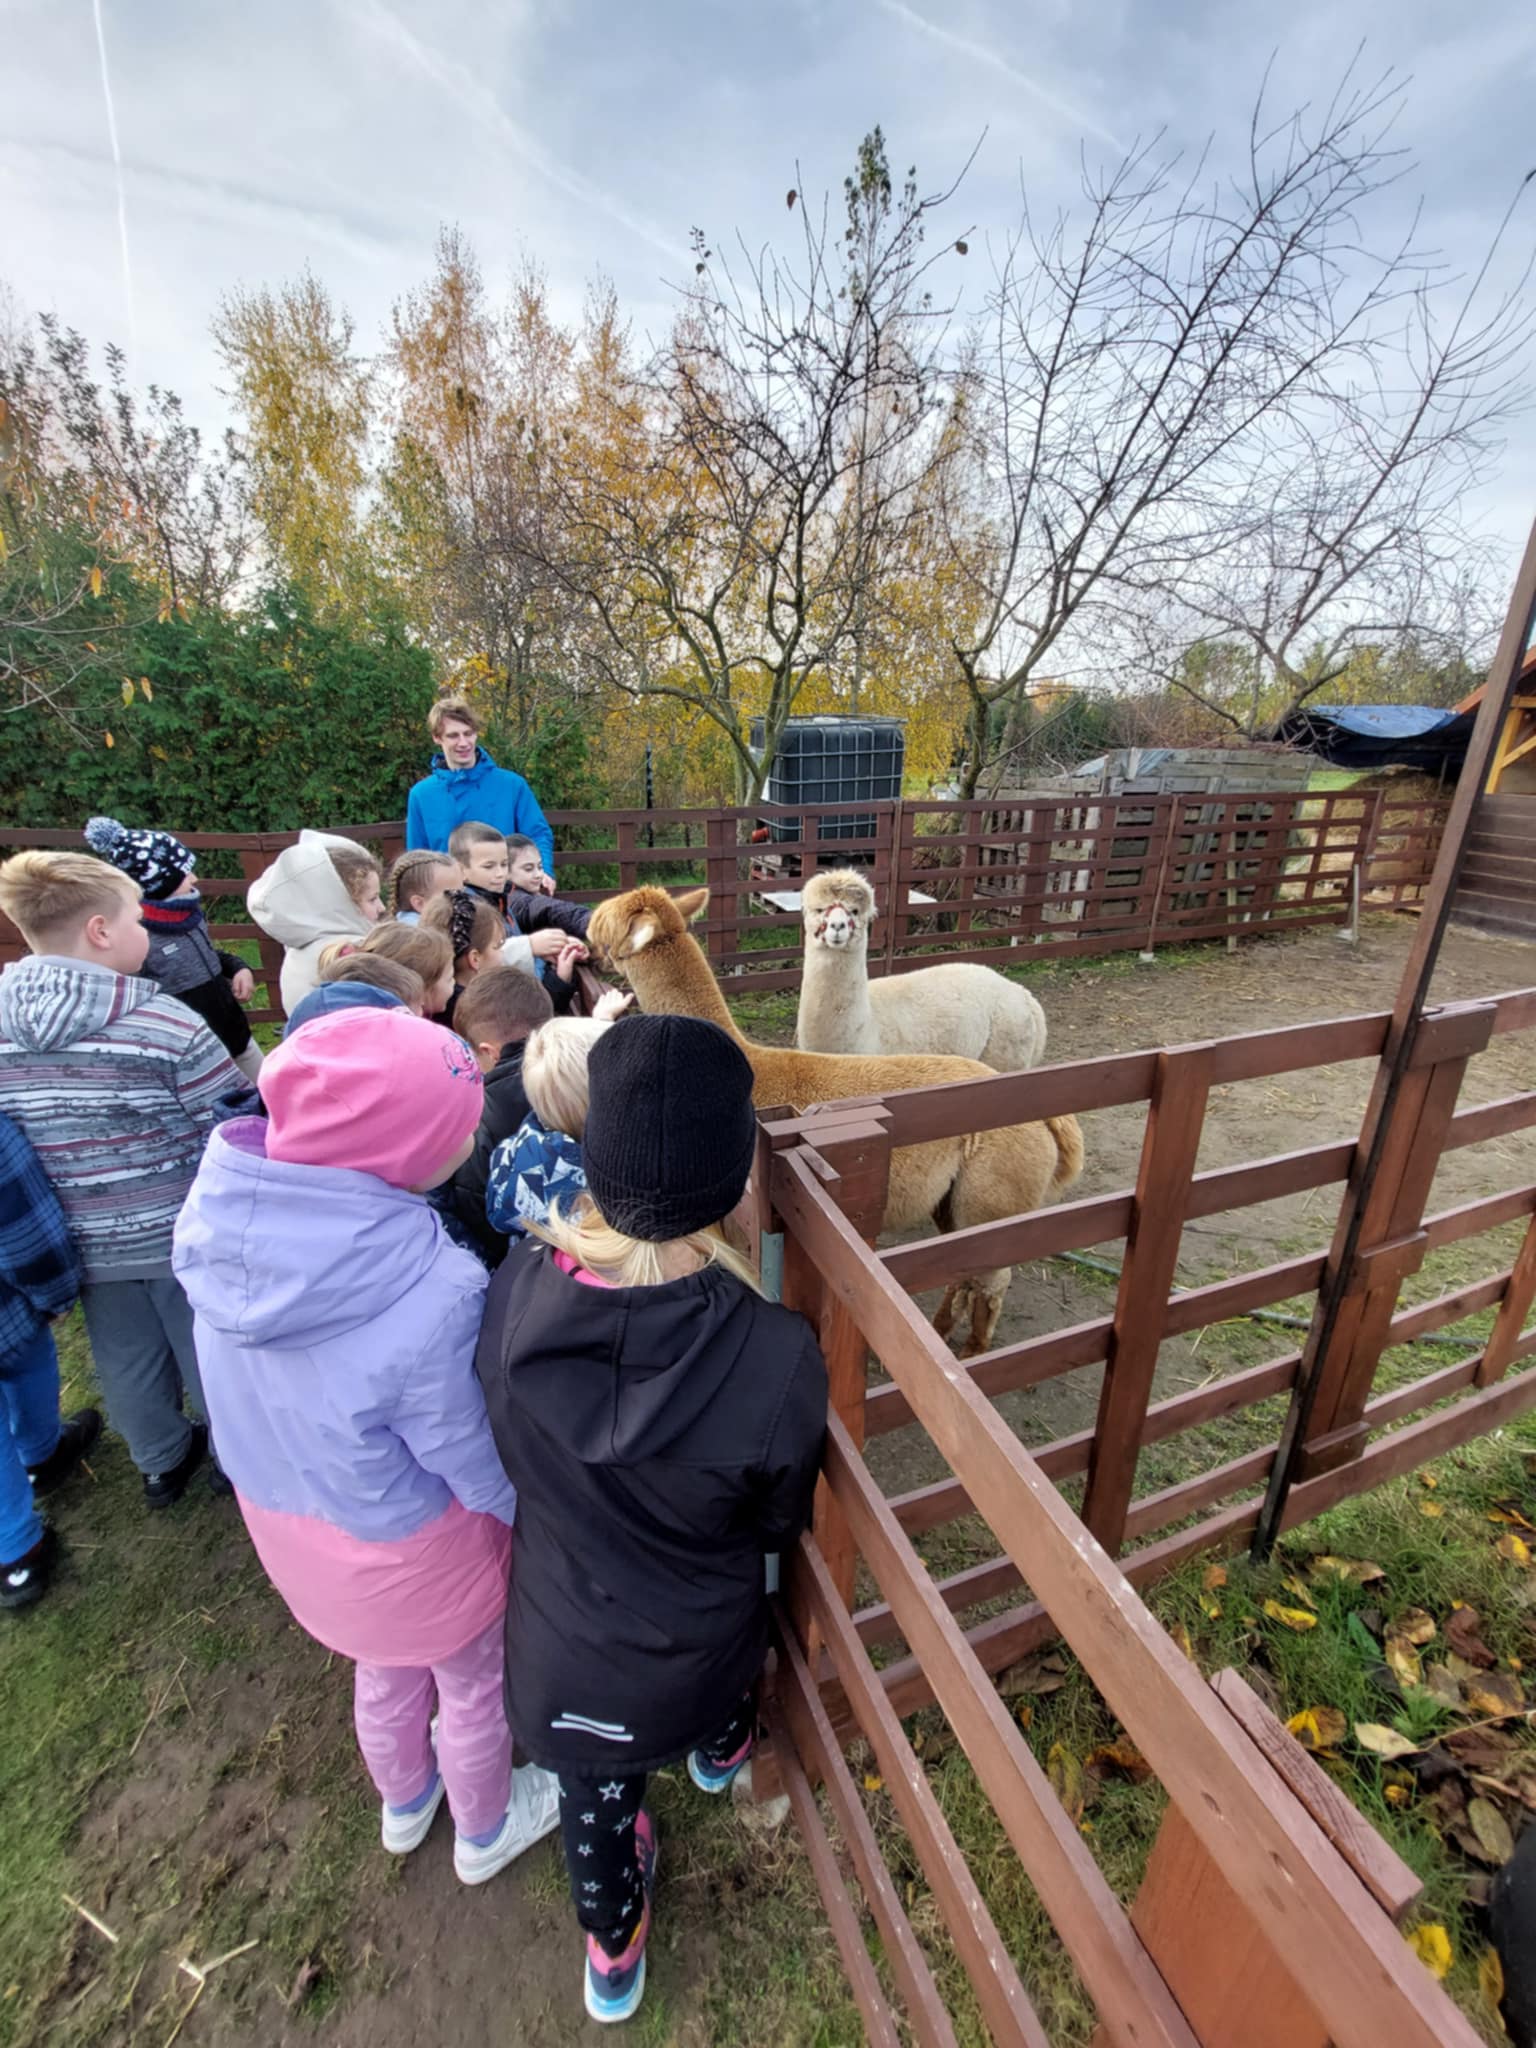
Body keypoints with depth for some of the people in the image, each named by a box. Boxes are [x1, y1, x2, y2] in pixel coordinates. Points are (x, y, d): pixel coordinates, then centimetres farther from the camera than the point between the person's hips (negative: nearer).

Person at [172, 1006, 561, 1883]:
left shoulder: (220, 1210, -23)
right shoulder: (431, 1296, -42)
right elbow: (478, 1463, -24)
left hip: (280, 1509, 6)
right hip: (409, 1543, -5)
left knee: (385, 1670, 35)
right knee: (475, 1685, 28)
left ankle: (405, 1802, 64)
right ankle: (485, 1829, 57)